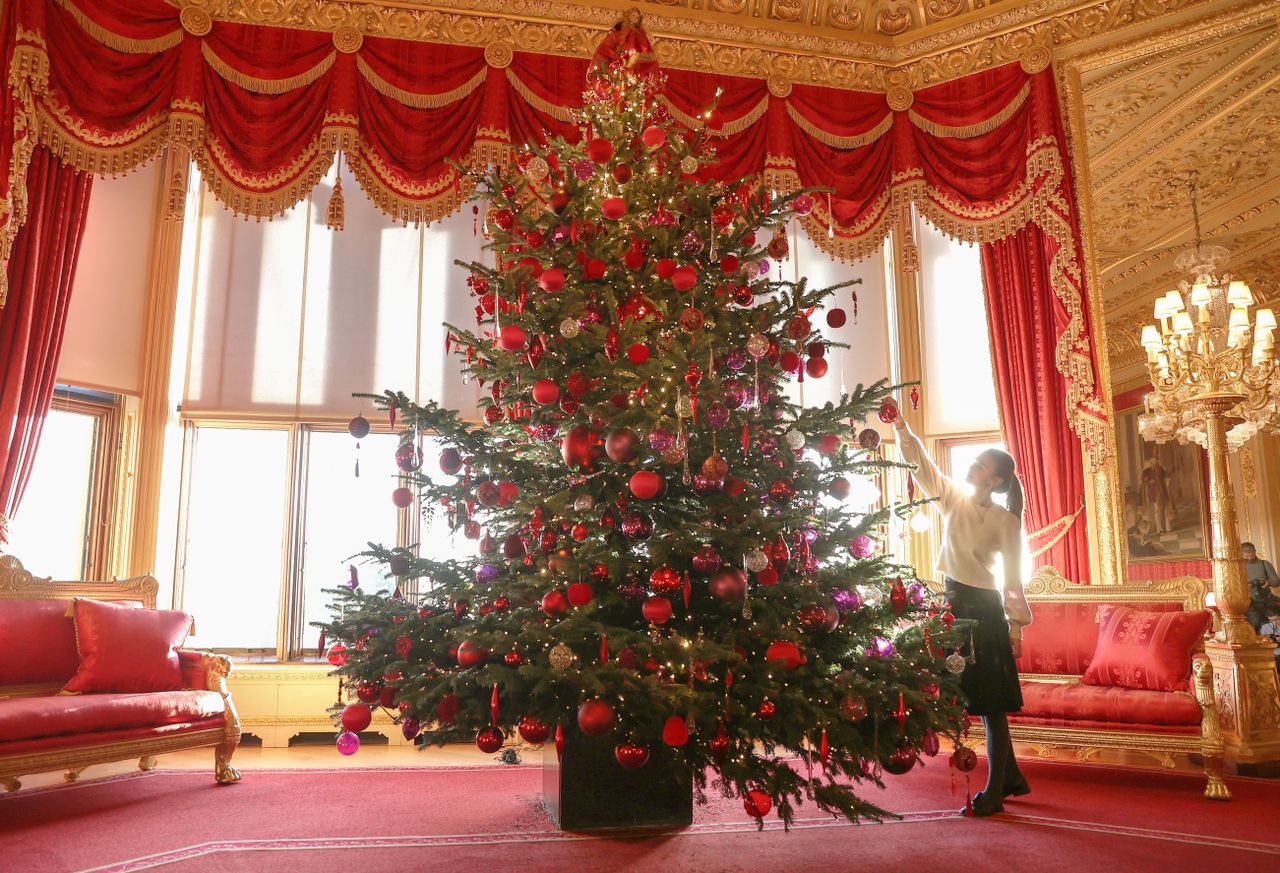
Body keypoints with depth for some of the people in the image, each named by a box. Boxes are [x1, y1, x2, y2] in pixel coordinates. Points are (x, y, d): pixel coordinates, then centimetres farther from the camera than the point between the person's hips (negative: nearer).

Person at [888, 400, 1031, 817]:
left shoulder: (1006, 520, -6)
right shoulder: (954, 498, 7)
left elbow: (1013, 574, -6)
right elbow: (920, 462, 1)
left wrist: (1016, 622, -7)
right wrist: (899, 423, -9)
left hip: (983, 609, -6)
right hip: (953, 602, 6)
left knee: (990, 701, -1)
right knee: (970, 697, 13)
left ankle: (994, 792, 8)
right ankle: (1011, 776, 28)